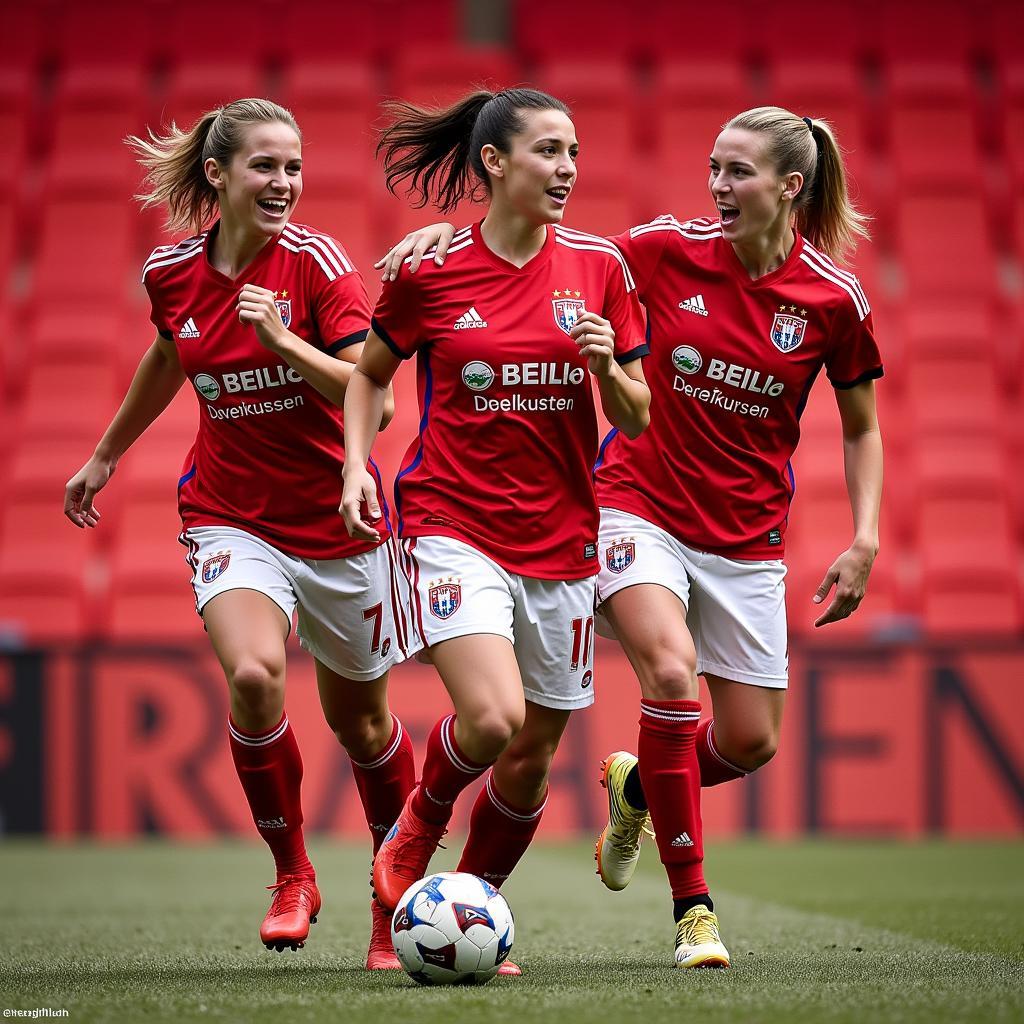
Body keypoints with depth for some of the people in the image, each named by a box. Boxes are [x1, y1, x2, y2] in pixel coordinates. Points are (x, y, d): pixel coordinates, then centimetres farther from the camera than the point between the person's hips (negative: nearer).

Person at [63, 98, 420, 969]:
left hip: (335, 516, -1)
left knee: (359, 717, 11)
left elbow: (372, 397, -19)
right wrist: (106, 455, 29)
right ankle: (292, 876, -4)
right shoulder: (172, 272, -3)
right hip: (232, 515, 1)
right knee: (254, 675, -25)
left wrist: (282, 339, -31)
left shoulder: (315, 260, -13)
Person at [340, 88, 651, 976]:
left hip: (560, 536, 3)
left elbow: (635, 418, 7)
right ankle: (415, 834, 8)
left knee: (531, 757, 7)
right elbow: (369, 373, 13)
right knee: (492, 720, -23)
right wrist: (358, 464, -2)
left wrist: (607, 365, -13)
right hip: (453, 525, -3)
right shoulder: (427, 271, -3)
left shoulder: (599, 267, 3)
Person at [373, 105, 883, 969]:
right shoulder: (671, 250, -8)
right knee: (671, 671, -26)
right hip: (640, 504, -2)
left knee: (752, 742, 3)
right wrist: (451, 231, -11)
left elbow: (861, 427, 5)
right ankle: (692, 906, -13)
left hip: (746, 534, 2)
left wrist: (865, 541, -4)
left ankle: (635, 785, 38)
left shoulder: (834, 298, -7)